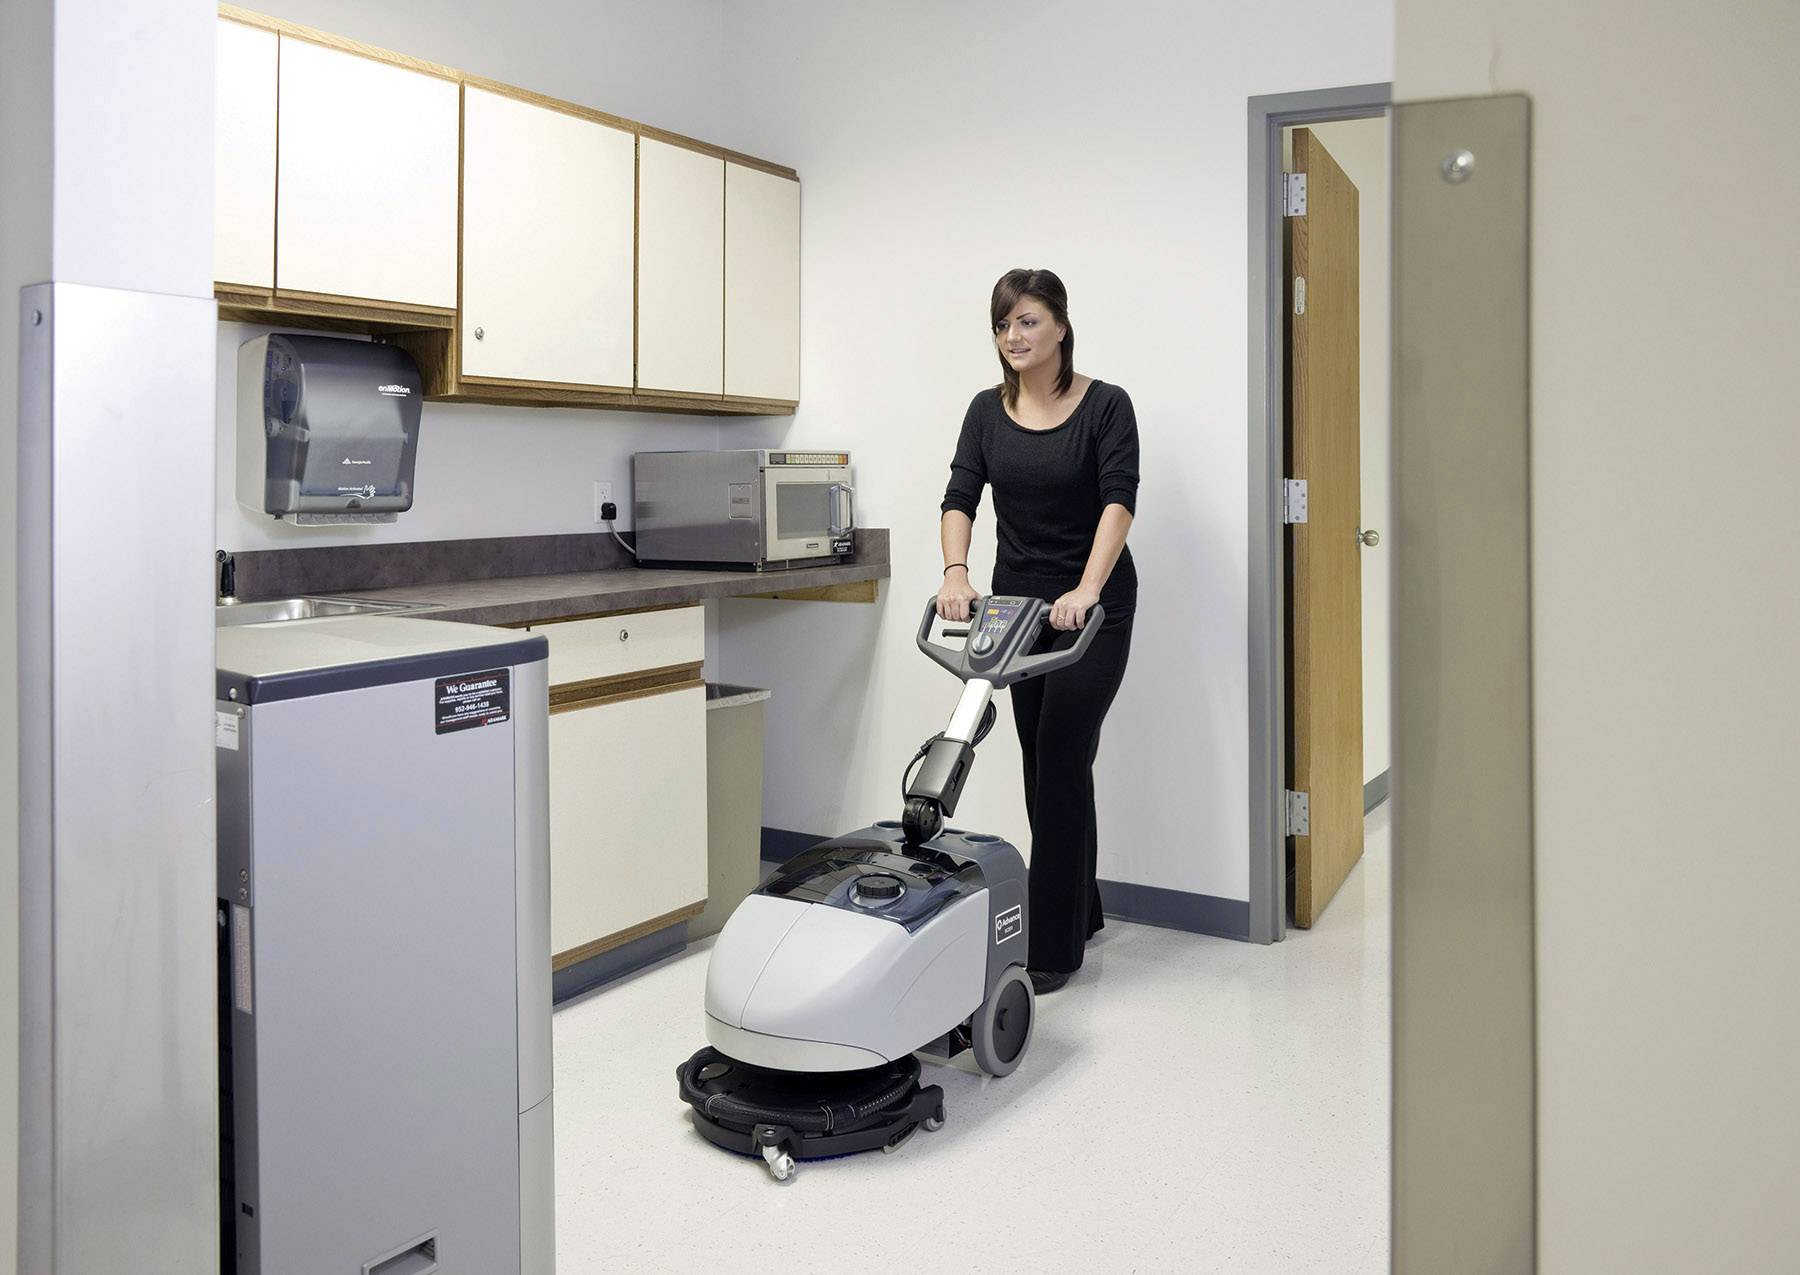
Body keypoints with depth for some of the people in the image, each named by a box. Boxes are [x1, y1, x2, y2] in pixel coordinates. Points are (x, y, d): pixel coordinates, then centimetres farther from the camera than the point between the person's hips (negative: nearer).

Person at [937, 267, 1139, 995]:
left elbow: (1119, 500, -23)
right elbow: (960, 498, -7)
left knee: (1062, 760, -10)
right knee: (1043, 761, 11)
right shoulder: (987, 411, 2)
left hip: (1092, 606, -5)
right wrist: (956, 574, -25)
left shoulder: (1105, 405, -11)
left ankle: (1054, 946, -3)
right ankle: (1081, 911, 27)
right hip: (1019, 601, 6)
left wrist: (1086, 591, -37)